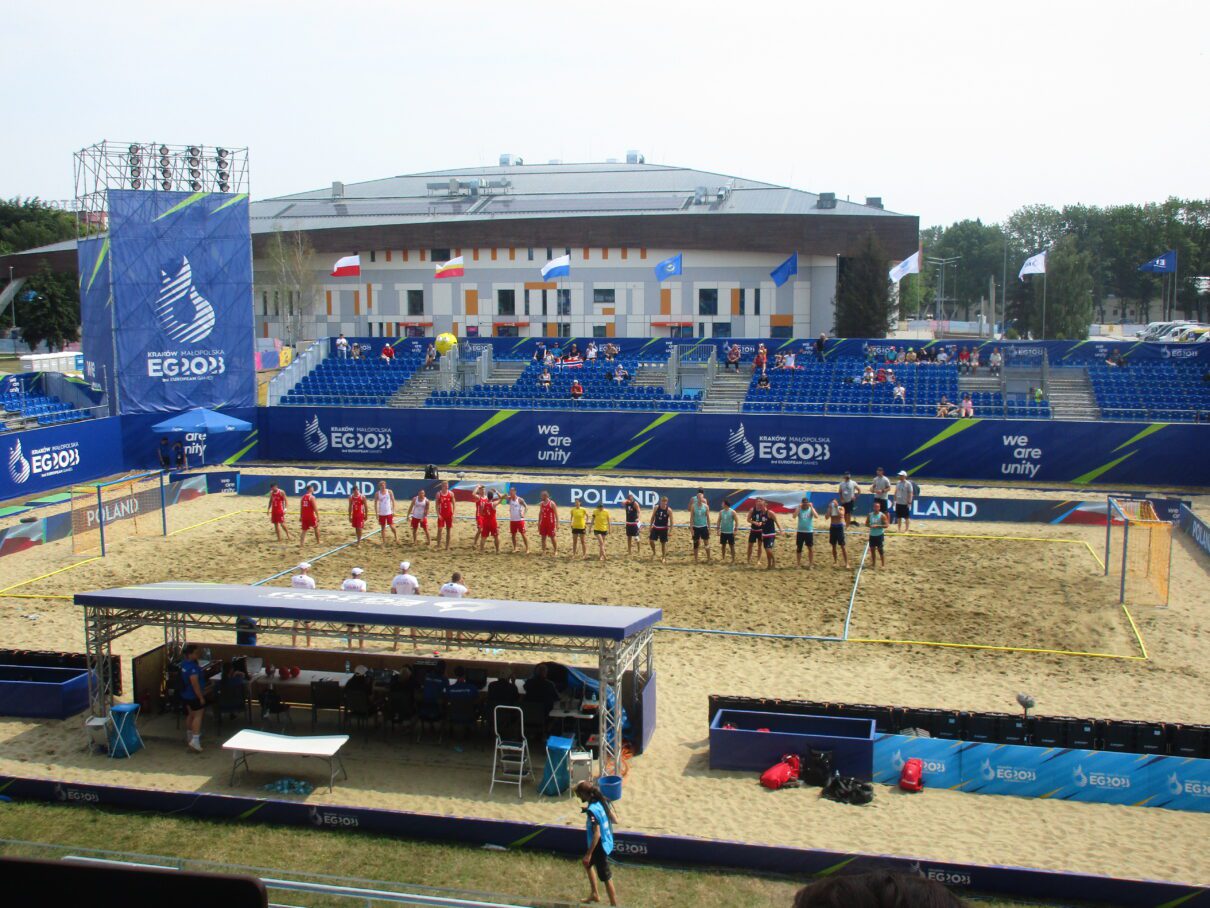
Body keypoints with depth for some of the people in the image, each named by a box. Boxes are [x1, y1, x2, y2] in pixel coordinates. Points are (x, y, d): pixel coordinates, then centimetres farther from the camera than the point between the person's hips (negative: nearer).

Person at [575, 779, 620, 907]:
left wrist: (588, 854, -20)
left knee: (606, 878, 6)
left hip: (600, 847, -9)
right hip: (607, 842, 10)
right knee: (586, 863, 30)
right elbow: (615, 820, 5)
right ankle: (594, 894, 43)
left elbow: (597, 834, -27)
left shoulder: (592, 810, -28)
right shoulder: (602, 801, -3)